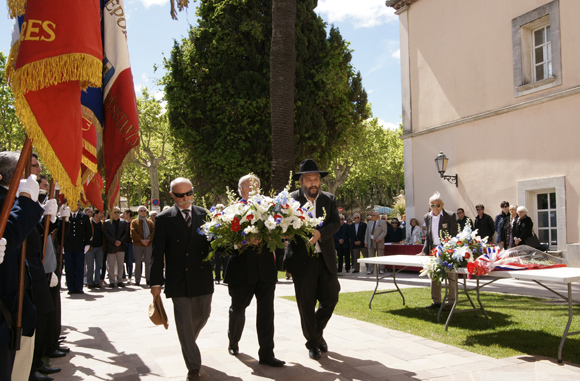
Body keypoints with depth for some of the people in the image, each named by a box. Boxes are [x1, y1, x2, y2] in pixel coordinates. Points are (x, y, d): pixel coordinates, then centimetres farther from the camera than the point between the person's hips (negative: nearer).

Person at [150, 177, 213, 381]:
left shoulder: (203, 214, 5)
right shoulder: (164, 219, -3)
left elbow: (211, 240, 9)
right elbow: (157, 253, -3)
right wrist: (156, 282, -6)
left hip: (203, 278, 4)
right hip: (179, 279, -3)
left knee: (202, 317, 16)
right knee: (184, 323, 0)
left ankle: (188, 344, 46)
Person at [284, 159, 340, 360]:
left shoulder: (329, 199, 7)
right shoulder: (291, 199, -3)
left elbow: (335, 223, -5)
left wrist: (320, 233, -24)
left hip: (325, 258, 3)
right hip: (302, 259, -3)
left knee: (330, 298, 7)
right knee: (306, 304, 5)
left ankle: (318, 331, 34)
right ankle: (313, 342, 24)